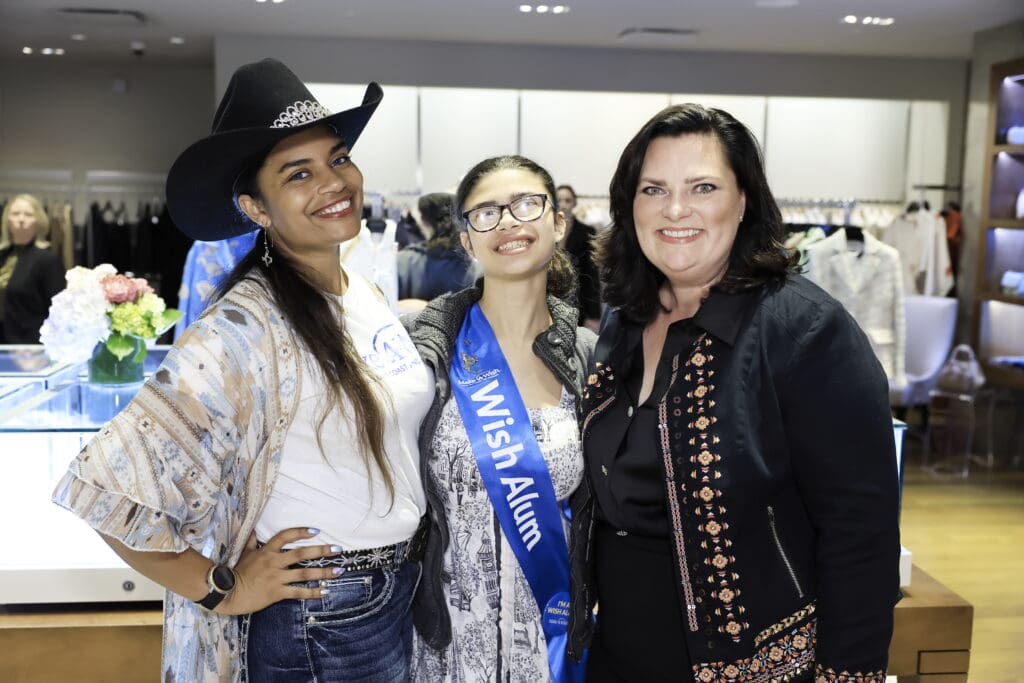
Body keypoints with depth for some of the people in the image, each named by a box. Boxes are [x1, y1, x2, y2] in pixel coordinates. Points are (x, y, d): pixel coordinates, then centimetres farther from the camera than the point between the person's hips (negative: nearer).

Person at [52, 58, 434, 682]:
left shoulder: (367, 295, 1)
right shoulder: (248, 326, -23)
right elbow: (105, 485, -25)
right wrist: (221, 591, -16)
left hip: (410, 584, 7)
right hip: (321, 622, -7)